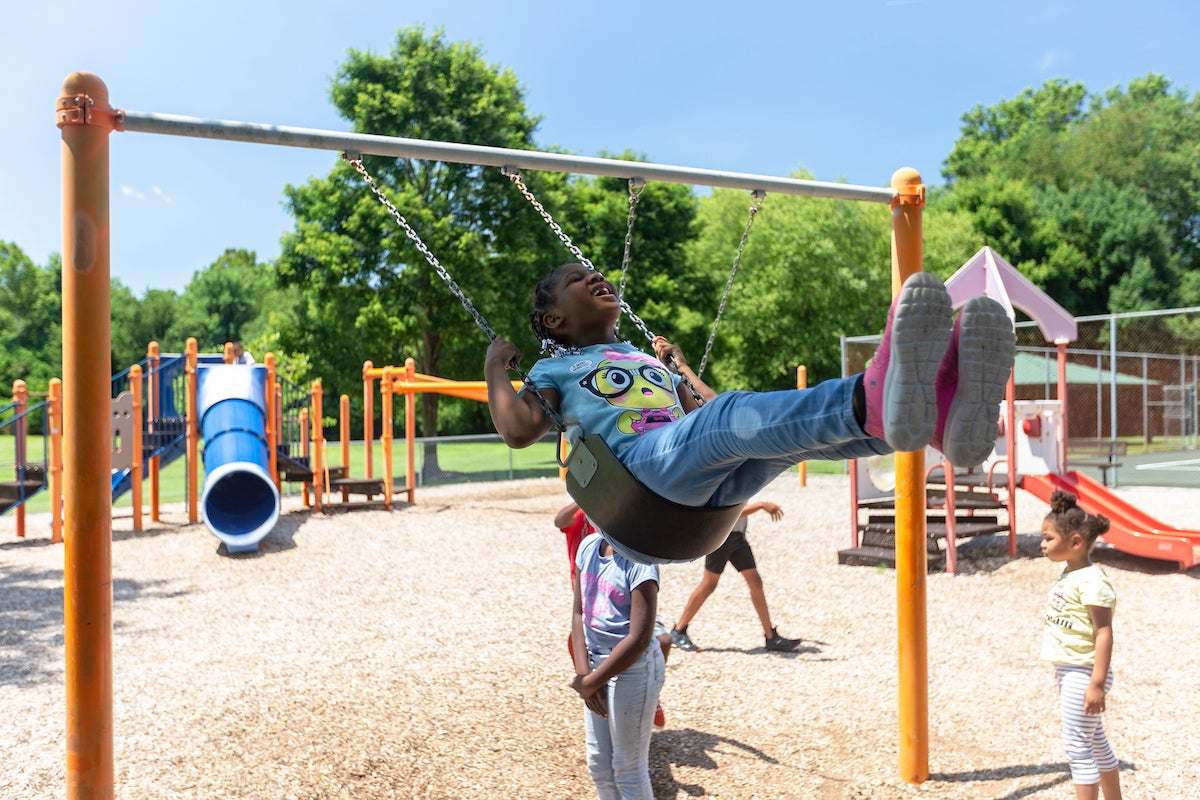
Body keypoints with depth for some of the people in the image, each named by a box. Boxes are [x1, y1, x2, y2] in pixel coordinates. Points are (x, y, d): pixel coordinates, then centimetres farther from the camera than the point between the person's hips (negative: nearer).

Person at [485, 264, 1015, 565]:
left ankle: (939, 410, -55)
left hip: (715, 483, 6)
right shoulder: (555, 370, 23)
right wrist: (494, 367, 15)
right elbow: (519, 431, 5)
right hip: (639, 467, -5)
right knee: (732, 415, -36)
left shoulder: (650, 361, 39)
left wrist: (680, 366, 44)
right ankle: (876, 399, -66)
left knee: (792, 424, -25)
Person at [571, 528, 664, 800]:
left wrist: (590, 682, -15)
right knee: (598, 763, 19)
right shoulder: (589, 546, 0)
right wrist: (583, 672, -5)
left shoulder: (639, 561, -21)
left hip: (633, 668, -7)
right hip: (596, 660, 7)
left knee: (628, 769, 9)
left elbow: (639, 639, -23)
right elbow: (579, 612, 4)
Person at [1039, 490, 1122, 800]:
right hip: (1069, 671, 10)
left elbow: (1104, 634, -23)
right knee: (1095, 742, 20)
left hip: (1083, 675, -10)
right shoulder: (1069, 575, 8)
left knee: (1077, 744, -1)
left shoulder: (1092, 581, -21)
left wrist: (1097, 683, -24)